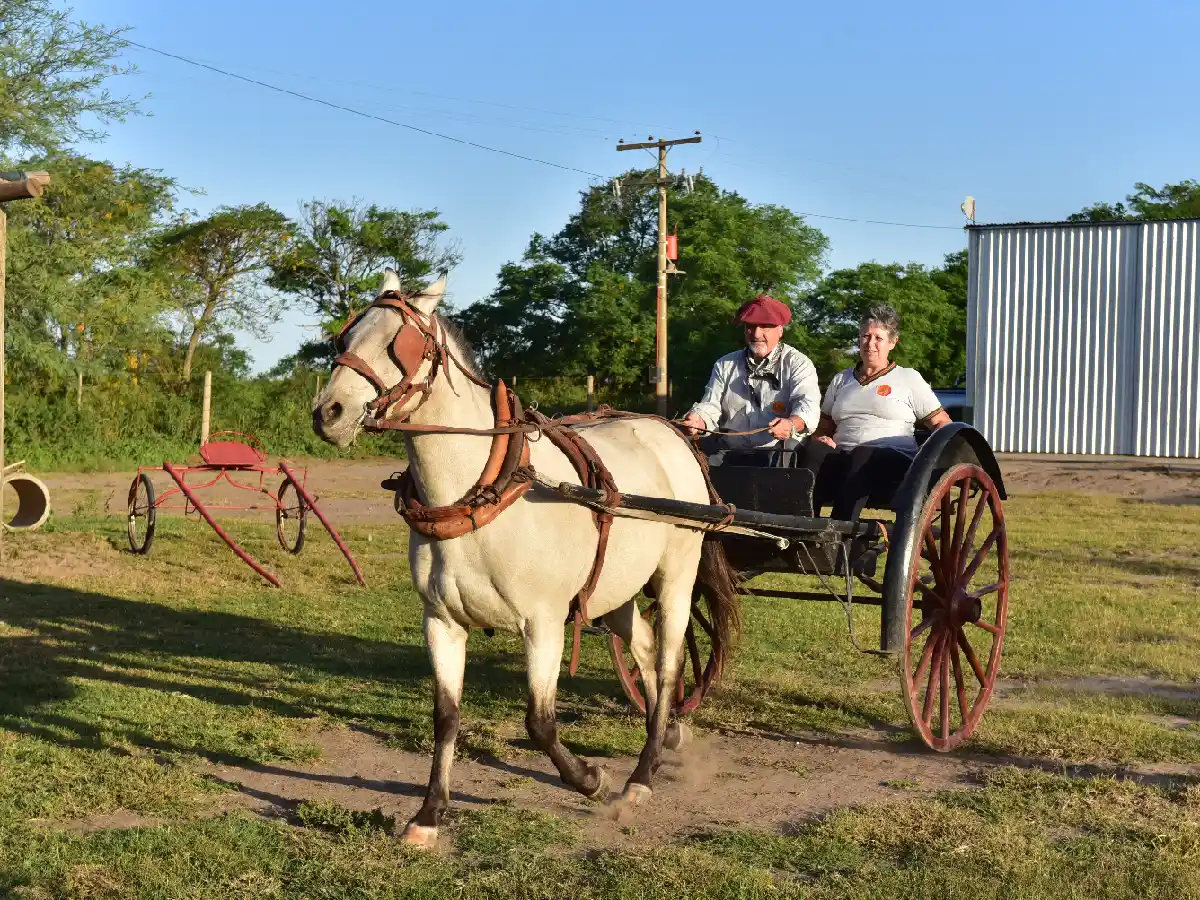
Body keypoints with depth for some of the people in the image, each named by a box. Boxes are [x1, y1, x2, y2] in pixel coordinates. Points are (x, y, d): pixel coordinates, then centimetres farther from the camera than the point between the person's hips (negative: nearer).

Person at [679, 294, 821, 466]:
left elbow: (807, 404, -11)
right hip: (731, 455, 3)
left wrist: (791, 424, -35)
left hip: (781, 454, -2)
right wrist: (697, 419, -16)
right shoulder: (725, 365, 16)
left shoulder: (798, 364, 4)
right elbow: (711, 406, 9)